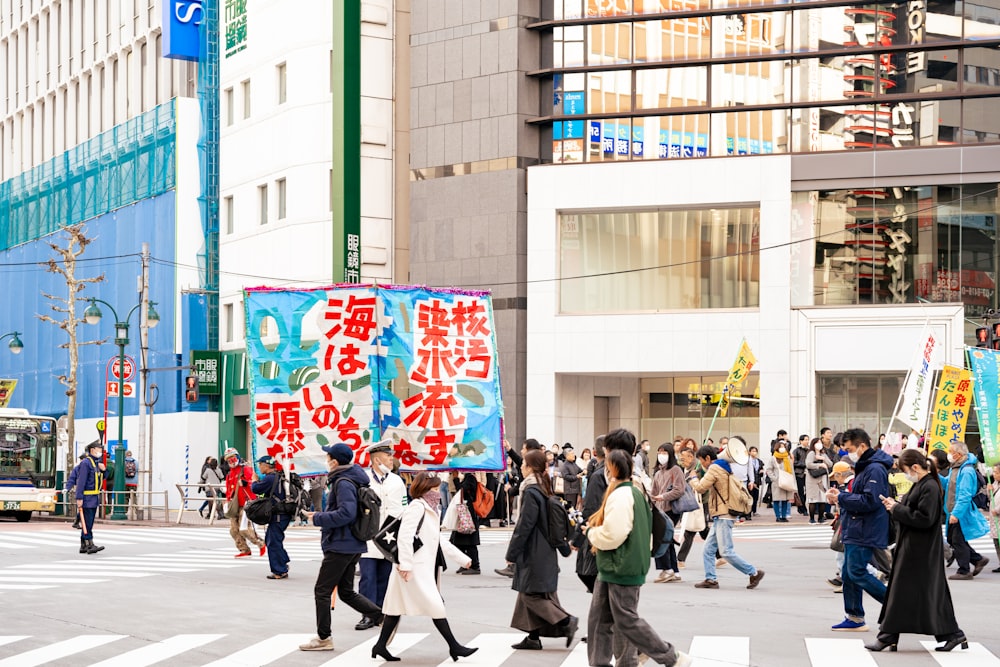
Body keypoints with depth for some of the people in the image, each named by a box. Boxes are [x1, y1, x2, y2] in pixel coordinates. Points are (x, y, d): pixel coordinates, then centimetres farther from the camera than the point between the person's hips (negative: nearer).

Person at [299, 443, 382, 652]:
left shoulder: (343, 483, -17)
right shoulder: (352, 480, 14)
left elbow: (346, 513, -27)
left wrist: (318, 518, -17)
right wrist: (322, 517, 15)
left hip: (340, 546, -10)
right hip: (353, 546, 10)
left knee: (322, 591, 0)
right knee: (346, 592, 16)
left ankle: (323, 638, 7)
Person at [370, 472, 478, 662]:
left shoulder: (431, 510, 21)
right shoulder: (417, 507, -11)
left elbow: (439, 542, 27)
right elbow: (405, 536, -20)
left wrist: (462, 558, 24)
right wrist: (405, 564, -25)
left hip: (424, 567, 10)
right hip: (414, 568, -10)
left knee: (398, 606, 11)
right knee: (435, 605, -7)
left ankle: (381, 646, 14)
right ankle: (454, 646, -4)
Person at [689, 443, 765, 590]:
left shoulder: (714, 469, -12)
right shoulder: (724, 468, 18)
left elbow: (700, 487, -16)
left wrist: (693, 478, 3)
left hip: (723, 516, -11)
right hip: (720, 517, 11)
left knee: (727, 551, -10)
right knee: (708, 549, 8)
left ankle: (754, 573, -5)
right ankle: (711, 579, 6)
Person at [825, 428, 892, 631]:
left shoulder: (875, 469, -17)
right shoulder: (864, 467, 18)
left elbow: (870, 501, -25)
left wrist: (841, 498, -17)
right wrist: (840, 495, 7)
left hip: (864, 533, -11)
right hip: (855, 532, 11)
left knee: (857, 573, -11)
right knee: (848, 574, 11)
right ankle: (854, 618, 17)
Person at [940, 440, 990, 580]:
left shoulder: (967, 471, -20)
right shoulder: (954, 468, 10)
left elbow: (965, 495, -25)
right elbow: (947, 483, 21)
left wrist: (956, 513, -27)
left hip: (962, 513, -10)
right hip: (954, 512, 10)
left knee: (958, 541, -2)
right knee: (952, 539, 15)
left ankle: (964, 571, 9)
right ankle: (978, 559, 25)